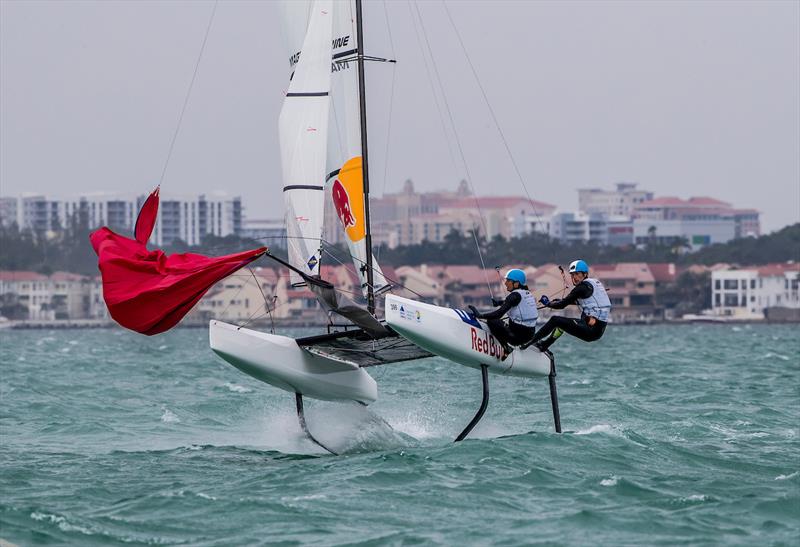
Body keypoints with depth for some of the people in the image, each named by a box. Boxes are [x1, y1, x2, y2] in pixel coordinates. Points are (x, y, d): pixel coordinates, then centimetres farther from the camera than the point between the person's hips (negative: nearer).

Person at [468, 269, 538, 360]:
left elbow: (499, 313, -22)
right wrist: (499, 302, 36)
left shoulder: (515, 295, -15)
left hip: (518, 335, -9)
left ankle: (506, 349, -11)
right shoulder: (527, 294, 10)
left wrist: (480, 315, -18)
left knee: (492, 321, -8)